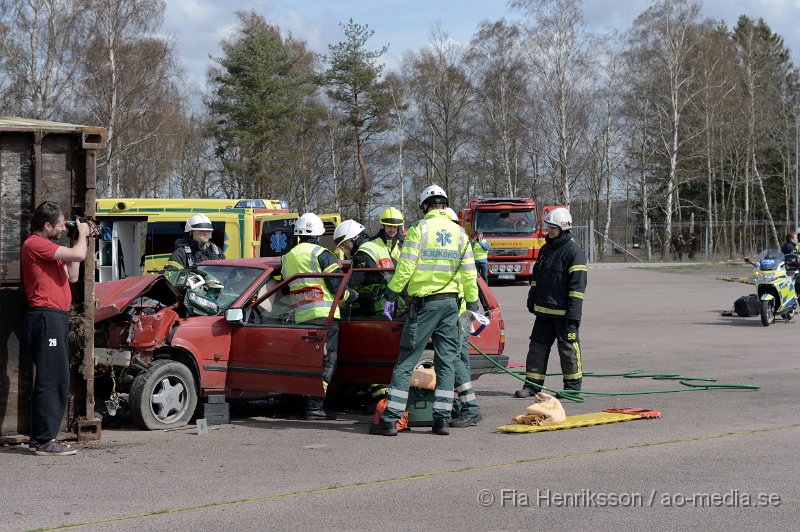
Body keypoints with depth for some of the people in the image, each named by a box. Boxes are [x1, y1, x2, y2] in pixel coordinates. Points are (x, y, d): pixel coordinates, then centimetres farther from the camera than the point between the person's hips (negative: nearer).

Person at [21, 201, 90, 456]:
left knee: (57, 380, 12)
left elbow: (72, 276, 19)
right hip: (46, 317, -11)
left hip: (57, 318, 11)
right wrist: (82, 235, 0)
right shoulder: (35, 244, -11)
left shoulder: (48, 247, 22)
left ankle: (39, 437, 17)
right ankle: (45, 441, -11)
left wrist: (77, 242, 17)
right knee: (51, 380, -12)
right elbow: (78, 254, -19)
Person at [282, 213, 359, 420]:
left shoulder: (287, 258, 16)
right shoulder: (321, 254, -5)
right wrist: (354, 296, 10)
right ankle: (314, 407, -11)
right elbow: (337, 286, -7)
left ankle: (311, 404, 10)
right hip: (324, 315, -6)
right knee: (326, 363, -5)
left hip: (301, 317, 6)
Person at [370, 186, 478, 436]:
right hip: (450, 303, 4)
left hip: (423, 302, -4)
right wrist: (473, 305, 15)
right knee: (446, 362, 10)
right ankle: (442, 419, 6)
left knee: (406, 361, -2)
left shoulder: (419, 229, -5)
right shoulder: (459, 233, 8)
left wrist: (391, 296, -5)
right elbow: (469, 274, 8)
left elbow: (405, 267, -12)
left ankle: (390, 420, -4)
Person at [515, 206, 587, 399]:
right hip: (543, 310, 8)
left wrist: (573, 314, -18)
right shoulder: (545, 249, 14)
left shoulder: (574, 252, -10)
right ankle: (533, 384, 12)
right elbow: (536, 277, 23)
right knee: (537, 346, 7)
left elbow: (577, 286, -14)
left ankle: (573, 386, 10)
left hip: (563, 312, -8)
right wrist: (532, 302, 19)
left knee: (568, 348, 1)